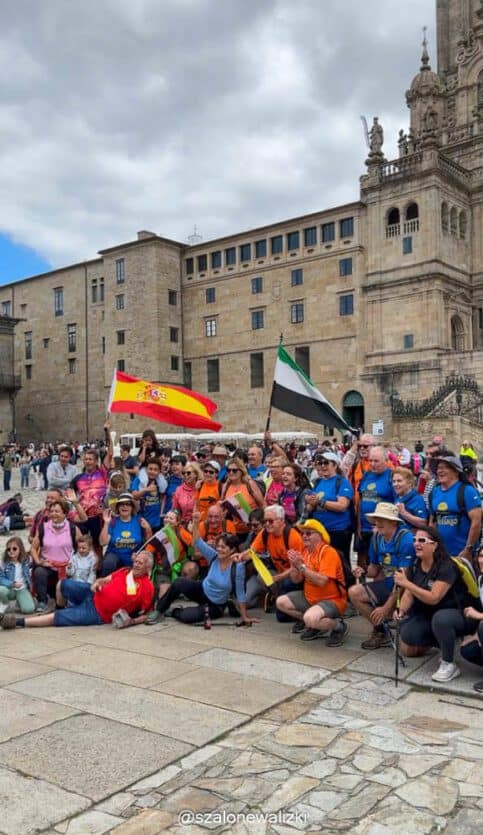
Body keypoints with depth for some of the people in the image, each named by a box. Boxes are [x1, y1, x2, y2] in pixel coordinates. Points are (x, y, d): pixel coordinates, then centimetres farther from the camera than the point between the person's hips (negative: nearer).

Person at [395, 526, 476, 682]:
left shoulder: (447, 567, -24)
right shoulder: (414, 566, -2)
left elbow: (434, 598, -32)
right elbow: (408, 594, -2)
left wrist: (406, 583, -37)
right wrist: (401, 612, -22)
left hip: (459, 614, -7)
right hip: (429, 614, 7)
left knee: (441, 618, -39)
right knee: (406, 639, -10)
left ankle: (449, 665, -17)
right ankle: (437, 640, 19)